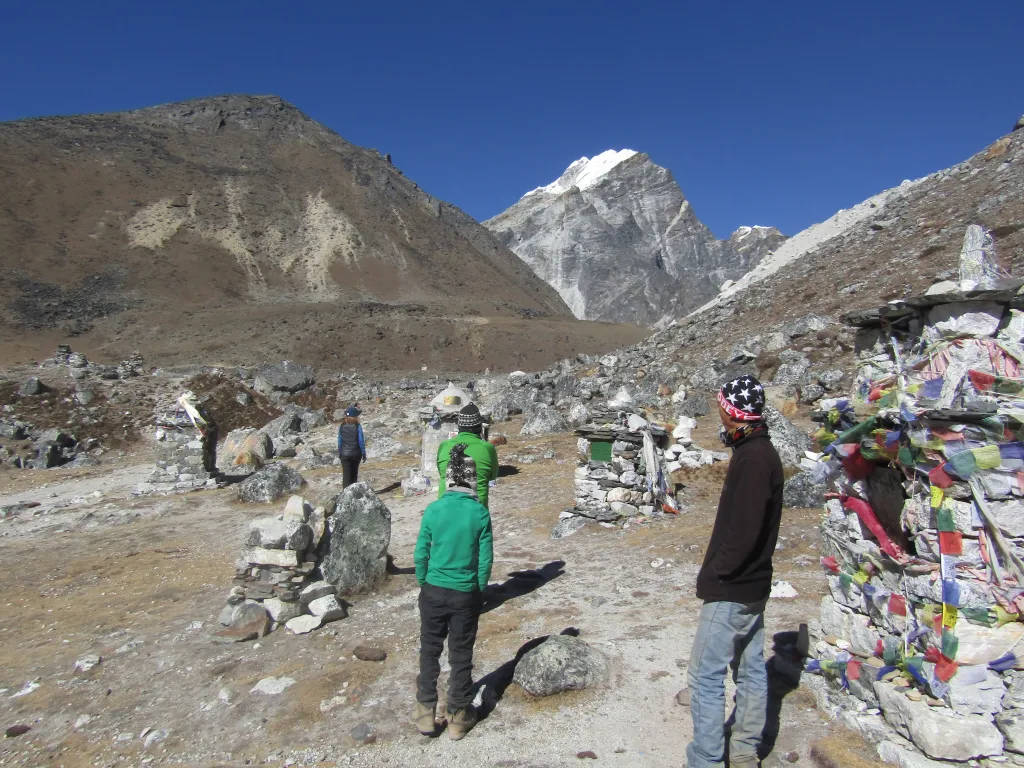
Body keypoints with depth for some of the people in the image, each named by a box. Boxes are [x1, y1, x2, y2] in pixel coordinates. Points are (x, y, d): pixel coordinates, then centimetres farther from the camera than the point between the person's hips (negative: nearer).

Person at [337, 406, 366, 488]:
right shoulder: (357, 426, -13)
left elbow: (339, 441, 1)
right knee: (354, 473, 18)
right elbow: (361, 441, -10)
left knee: (346, 474, 2)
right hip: (356, 453, -1)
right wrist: (363, 453, 0)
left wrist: (339, 453, 13)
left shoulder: (342, 426, -5)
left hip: (345, 454, 1)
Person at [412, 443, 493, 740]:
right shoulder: (480, 512, -12)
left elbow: (421, 554, -5)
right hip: (466, 594, 0)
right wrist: (479, 589, 8)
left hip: (434, 591, 1)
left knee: (429, 651, 17)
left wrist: (423, 582, 12)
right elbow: (486, 558, -7)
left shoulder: (433, 510, -11)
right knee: (461, 655, 13)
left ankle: (426, 711, 26)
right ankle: (458, 716, 25)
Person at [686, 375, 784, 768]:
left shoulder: (752, 458, -21)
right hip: (753, 585, 10)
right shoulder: (762, 451, 10)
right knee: (750, 669, 18)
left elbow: (743, 528, -27)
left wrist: (715, 572, -16)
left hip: (731, 590, -10)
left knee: (705, 676, -1)